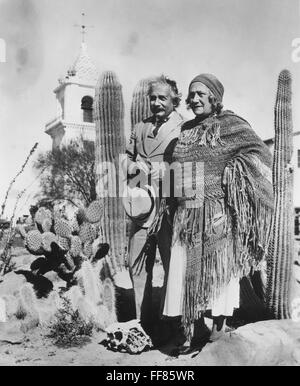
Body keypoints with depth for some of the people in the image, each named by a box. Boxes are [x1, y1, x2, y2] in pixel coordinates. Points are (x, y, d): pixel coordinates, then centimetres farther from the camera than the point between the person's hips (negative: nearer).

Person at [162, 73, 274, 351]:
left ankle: (219, 324, 22)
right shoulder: (186, 129, 14)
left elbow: (260, 153, -12)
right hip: (187, 212, 5)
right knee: (188, 266, 7)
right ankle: (193, 324, 21)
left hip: (217, 213, -5)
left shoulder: (229, 124, -3)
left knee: (218, 265, 6)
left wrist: (231, 173, -18)